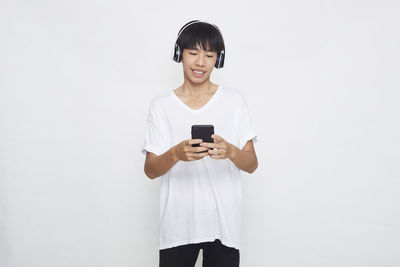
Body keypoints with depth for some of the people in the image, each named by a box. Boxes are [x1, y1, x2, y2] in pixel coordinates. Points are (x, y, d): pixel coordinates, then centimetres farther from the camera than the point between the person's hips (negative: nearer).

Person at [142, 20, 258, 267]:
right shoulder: (161, 105, 3)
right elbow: (150, 170, -2)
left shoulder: (235, 99, 3)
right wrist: (176, 154, -23)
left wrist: (230, 152, -23)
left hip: (224, 222, 0)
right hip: (177, 225, 0)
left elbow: (252, 164, -1)